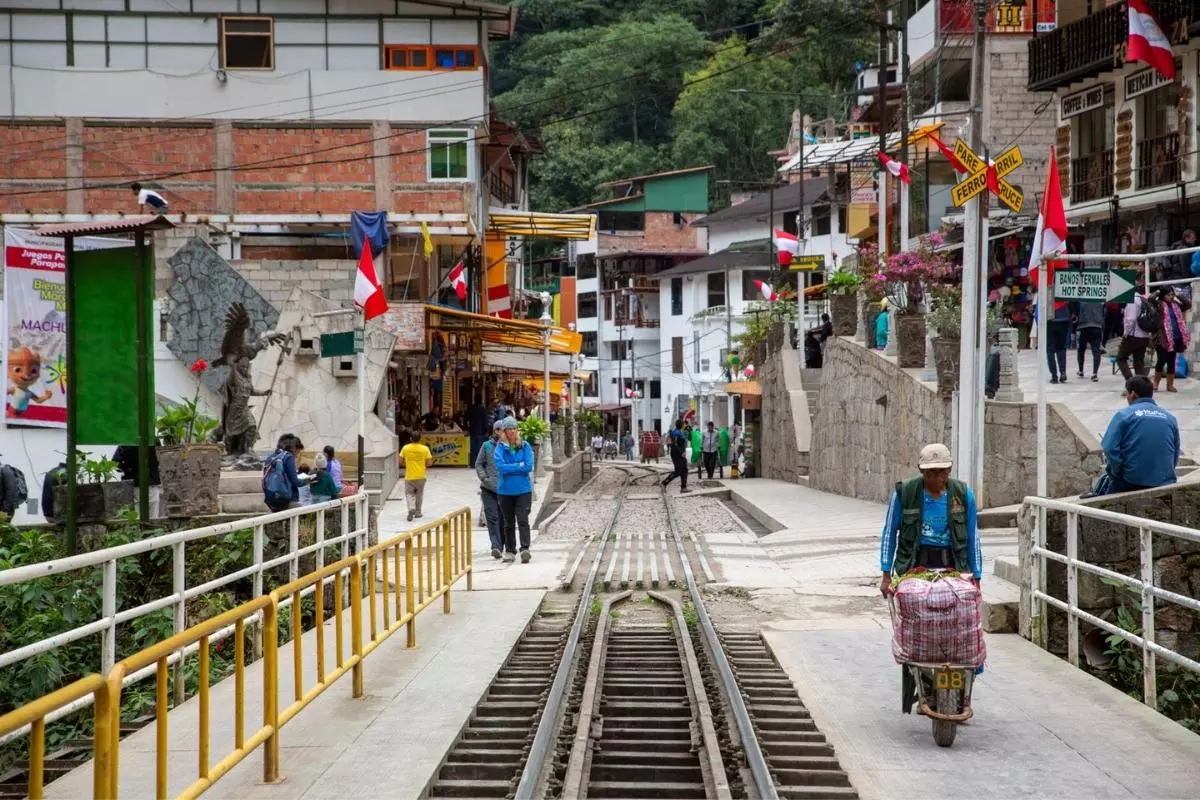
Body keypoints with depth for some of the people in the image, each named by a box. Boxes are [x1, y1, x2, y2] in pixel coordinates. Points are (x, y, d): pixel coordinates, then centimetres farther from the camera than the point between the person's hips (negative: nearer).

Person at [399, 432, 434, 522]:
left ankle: (411, 509, -16)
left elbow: (400, 460, 0)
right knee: (419, 494, 17)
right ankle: (418, 512, 22)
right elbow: (429, 463, -6)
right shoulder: (425, 449, -7)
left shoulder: (405, 448, -6)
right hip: (420, 476, 1)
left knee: (409, 493, 8)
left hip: (409, 476, -1)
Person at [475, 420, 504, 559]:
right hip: (489, 488, 0)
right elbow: (478, 464, 10)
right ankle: (496, 546, -15)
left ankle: (500, 546, 16)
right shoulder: (487, 446, 7)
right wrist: (484, 478, -4)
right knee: (492, 517, -9)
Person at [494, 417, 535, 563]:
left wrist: (509, 468, -9)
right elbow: (500, 466, -15)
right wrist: (519, 465, -11)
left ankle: (525, 549, -18)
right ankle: (510, 551, 20)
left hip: (523, 490, -1)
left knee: (523, 520, -12)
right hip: (505, 490, 1)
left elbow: (529, 467, -8)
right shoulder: (500, 447, -2)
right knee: (509, 523, 11)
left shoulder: (525, 446, 0)